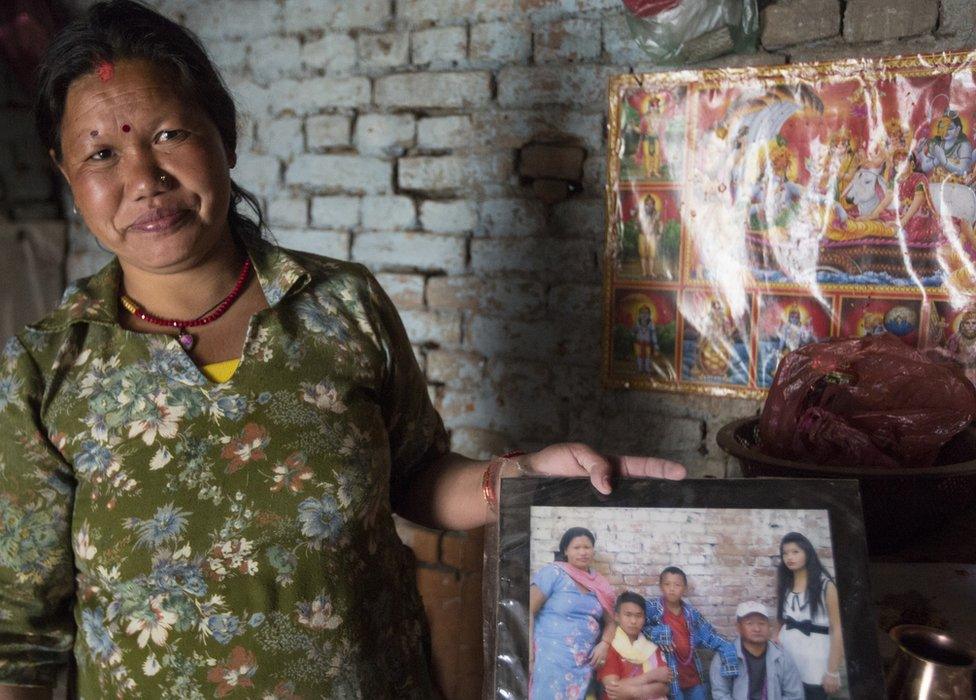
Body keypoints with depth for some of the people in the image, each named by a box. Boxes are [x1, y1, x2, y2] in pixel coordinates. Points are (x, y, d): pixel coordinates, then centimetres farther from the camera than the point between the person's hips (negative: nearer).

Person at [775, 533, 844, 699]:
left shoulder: (825, 585, -3)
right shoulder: (784, 585, 12)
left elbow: (836, 630, -6)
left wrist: (833, 671, -11)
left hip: (814, 657, -4)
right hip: (786, 654, 4)